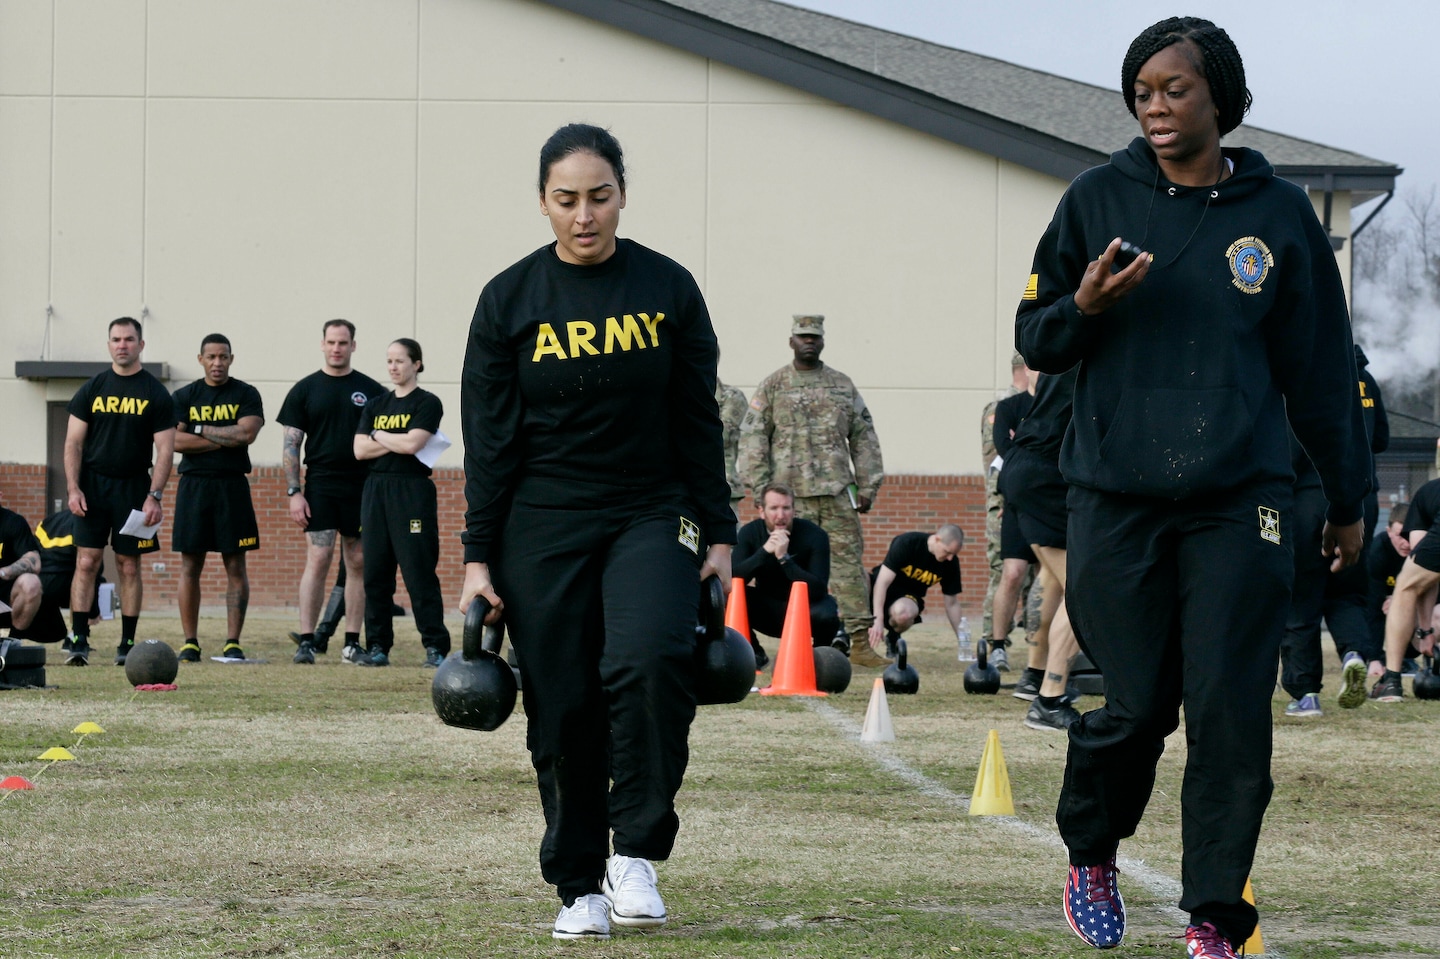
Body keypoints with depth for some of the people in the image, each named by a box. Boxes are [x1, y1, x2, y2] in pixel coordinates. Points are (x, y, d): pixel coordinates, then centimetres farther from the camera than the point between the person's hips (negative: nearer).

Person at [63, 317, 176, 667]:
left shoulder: (156, 394, 2)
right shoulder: (92, 388, 5)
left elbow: (165, 450, -1)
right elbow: (74, 442, 4)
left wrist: (154, 496, -10)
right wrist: (73, 489, -7)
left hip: (133, 488, -1)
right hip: (92, 484, 1)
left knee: (129, 566, 3)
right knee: (86, 562, -6)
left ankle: (128, 643, 9)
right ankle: (79, 641, -6)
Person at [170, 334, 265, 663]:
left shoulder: (246, 395, 6)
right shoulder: (184, 396, 8)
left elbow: (247, 433, -11)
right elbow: (174, 440, -6)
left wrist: (201, 429, -6)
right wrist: (225, 439, -9)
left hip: (232, 486, -1)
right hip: (194, 485, 1)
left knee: (236, 566, -2)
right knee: (190, 565, 0)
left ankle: (233, 643, 1)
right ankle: (190, 642, 5)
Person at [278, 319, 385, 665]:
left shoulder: (371, 391, 8)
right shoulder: (305, 390, 5)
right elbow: (291, 445, 4)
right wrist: (294, 493, -5)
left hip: (361, 489, 1)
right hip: (320, 487, -1)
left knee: (358, 563, 3)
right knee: (317, 559, -9)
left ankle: (352, 643, 8)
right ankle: (307, 640, -7)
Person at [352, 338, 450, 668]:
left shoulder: (427, 403, -1)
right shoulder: (376, 405, 15)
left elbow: (412, 443, -15)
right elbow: (359, 450, 4)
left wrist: (379, 436, 0)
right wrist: (397, 442, -6)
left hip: (413, 491, -6)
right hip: (376, 490, 6)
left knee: (419, 572, -9)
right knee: (375, 571, 4)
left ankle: (436, 647, -7)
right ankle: (377, 646, 9)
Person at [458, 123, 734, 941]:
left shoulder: (668, 288, 1)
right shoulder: (509, 300, 0)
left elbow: (699, 422, 6)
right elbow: (490, 440, 2)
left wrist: (719, 535, 3)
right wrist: (479, 559, -2)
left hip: (651, 515, 0)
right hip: (543, 529, 1)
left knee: (651, 659, -25)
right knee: (563, 710, 1)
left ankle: (637, 852, -12)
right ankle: (581, 886, 15)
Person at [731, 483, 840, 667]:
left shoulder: (814, 535, -21)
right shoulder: (750, 532, -13)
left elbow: (818, 590, -29)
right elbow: (733, 578, -24)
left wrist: (784, 558, -39)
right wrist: (764, 551, -37)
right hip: (768, 610, 2)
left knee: (826, 615, -35)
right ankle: (754, 654, -1)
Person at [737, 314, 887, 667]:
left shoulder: (843, 385, 13)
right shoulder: (772, 386, 5)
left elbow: (864, 437, 15)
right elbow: (753, 438, 1)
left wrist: (867, 486, 8)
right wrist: (761, 488, -7)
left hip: (837, 492, 3)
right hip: (791, 492, -3)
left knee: (849, 562, -1)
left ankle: (860, 643, 0)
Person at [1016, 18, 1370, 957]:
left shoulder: (1280, 214, 6)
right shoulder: (1100, 198, 6)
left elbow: (1320, 368, 12)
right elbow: (1034, 339, 11)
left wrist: (1349, 499, 15)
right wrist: (1085, 306, -11)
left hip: (1239, 502, 0)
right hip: (1117, 500, 0)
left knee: (1231, 711, -6)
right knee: (1137, 705, 0)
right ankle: (1091, 855, 27)